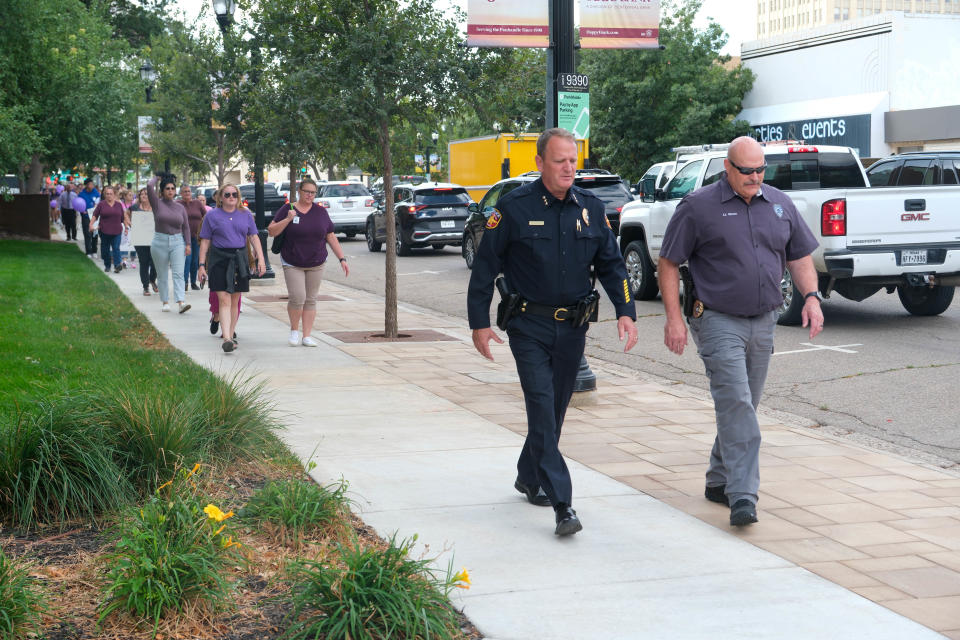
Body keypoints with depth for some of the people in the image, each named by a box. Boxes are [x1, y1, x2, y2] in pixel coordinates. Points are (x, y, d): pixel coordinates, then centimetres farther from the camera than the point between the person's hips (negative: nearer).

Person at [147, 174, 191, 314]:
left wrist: (188, 244, 3)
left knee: (178, 273, -10)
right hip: (160, 242, -1)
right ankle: (165, 302, 16)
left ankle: (181, 302, -21)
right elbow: (149, 186, -14)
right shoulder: (157, 204, -1)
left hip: (177, 242, 1)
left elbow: (186, 227, 11)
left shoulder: (180, 207, 8)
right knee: (162, 275, 6)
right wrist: (157, 178, 6)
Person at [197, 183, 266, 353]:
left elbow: (254, 237, 10)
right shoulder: (212, 216, 3)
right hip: (219, 261, -3)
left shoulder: (245, 215, 11)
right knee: (224, 300, -12)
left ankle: (230, 334, 20)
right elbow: (205, 242, 4)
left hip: (240, 259, 3)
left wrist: (261, 258, -1)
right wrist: (202, 265, 0)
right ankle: (226, 339, -20)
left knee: (235, 301, 8)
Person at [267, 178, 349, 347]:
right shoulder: (287, 210, -1)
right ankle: (294, 330, 10)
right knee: (297, 297, -14)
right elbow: (271, 231, -5)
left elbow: (331, 237, 9)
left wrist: (342, 259, 3)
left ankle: (307, 336, 11)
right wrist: (288, 219, -18)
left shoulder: (321, 212, 6)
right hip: (292, 264, -3)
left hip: (316, 264, 3)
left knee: (310, 300, 4)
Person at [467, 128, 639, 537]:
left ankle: (529, 477, 36)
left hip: (573, 327, 4)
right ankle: (562, 506, -14)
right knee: (542, 410, -11)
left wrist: (625, 311, -1)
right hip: (530, 326, -4)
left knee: (555, 408, 14)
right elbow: (485, 267, -3)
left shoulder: (590, 208, 5)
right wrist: (479, 323, -5)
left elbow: (611, 264, 11)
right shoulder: (515, 208, -7)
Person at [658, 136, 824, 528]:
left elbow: (800, 256, 18)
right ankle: (742, 497, -17)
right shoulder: (698, 207, -5)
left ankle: (718, 481, 28)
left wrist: (811, 297, 1)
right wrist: (674, 318, -11)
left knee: (742, 408, 13)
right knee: (736, 406, -15)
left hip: (763, 323, 6)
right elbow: (668, 264, -3)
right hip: (718, 322, -6)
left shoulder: (780, 204, 10)